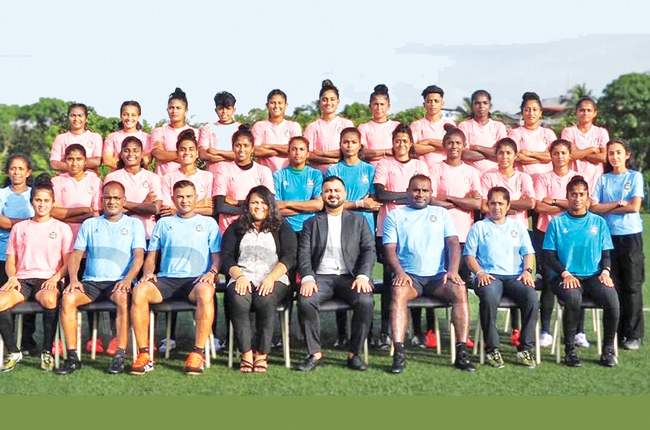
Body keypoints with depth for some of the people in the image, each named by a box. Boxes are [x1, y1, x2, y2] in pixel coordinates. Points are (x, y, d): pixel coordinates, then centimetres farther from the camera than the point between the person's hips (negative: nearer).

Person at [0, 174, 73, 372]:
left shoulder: (62, 228, 13)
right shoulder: (19, 228, 20)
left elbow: (68, 262, 7)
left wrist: (56, 278, -12)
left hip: (48, 280, -2)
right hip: (22, 279, 2)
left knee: (50, 299, -40)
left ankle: (47, 353, -24)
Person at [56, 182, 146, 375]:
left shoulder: (134, 224, 13)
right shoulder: (89, 224, 19)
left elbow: (138, 256, 1)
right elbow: (76, 254, 14)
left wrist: (127, 279, -18)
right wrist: (73, 279, -6)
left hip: (119, 282, -2)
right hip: (91, 281, 3)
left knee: (123, 298, -37)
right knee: (67, 298, -28)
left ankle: (120, 356, -33)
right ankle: (72, 357, -23)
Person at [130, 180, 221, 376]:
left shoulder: (208, 223, 21)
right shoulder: (163, 224, 26)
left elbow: (217, 256, 13)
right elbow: (151, 256, 22)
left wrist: (211, 273, -9)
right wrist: (148, 272, 0)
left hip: (195, 280, -2)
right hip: (166, 279, 2)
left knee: (206, 292, -39)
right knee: (139, 290, -31)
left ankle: (198, 354, -34)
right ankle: (144, 354, -27)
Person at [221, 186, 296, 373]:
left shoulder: (281, 227, 17)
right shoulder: (236, 228, 22)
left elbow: (289, 257, 4)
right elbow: (226, 258, 11)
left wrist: (271, 277, -12)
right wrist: (239, 276, -9)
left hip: (274, 280, -1)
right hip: (242, 279, 1)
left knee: (265, 300, -35)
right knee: (238, 300, -34)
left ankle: (262, 354, -28)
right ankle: (246, 354, -31)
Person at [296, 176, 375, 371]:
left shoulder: (358, 221, 18)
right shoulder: (312, 223, 19)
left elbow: (369, 250, 7)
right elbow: (304, 254, 6)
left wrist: (363, 276, -12)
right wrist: (307, 278, -14)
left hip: (350, 277, 0)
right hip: (321, 276, 0)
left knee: (365, 301, -31)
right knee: (305, 301, -31)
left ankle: (354, 353, -16)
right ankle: (315, 354, -18)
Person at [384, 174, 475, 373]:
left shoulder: (441, 213, 20)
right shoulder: (395, 216, 15)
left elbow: (453, 243, 8)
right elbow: (390, 248, 3)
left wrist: (453, 270, -10)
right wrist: (400, 272, -16)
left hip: (438, 275, 2)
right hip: (409, 275, -1)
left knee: (460, 290, -29)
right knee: (398, 292, -35)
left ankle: (461, 352, -29)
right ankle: (399, 354, -40)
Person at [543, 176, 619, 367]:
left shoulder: (598, 222, 14)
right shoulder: (557, 222, 7)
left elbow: (606, 253, 13)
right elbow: (549, 255, 3)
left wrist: (605, 271, -8)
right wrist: (565, 274, -13)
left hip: (593, 276, 2)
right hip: (565, 277, -2)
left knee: (611, 297, -30)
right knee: (573, 299, -36)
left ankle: (608, 349, -11)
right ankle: (570, 349, -18)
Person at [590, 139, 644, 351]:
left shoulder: (635, 177, 5)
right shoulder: (603, 179, 10)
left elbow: (635, 207, -6)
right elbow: (594, 207, -1)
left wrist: (607, 208, -2)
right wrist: (620, 203, -9)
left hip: (631, 236, -2)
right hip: (608, 236, 2)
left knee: (632, 286, -2)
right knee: (612, 286, 3)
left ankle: (634, 335, 3)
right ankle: (615, 332, 10)